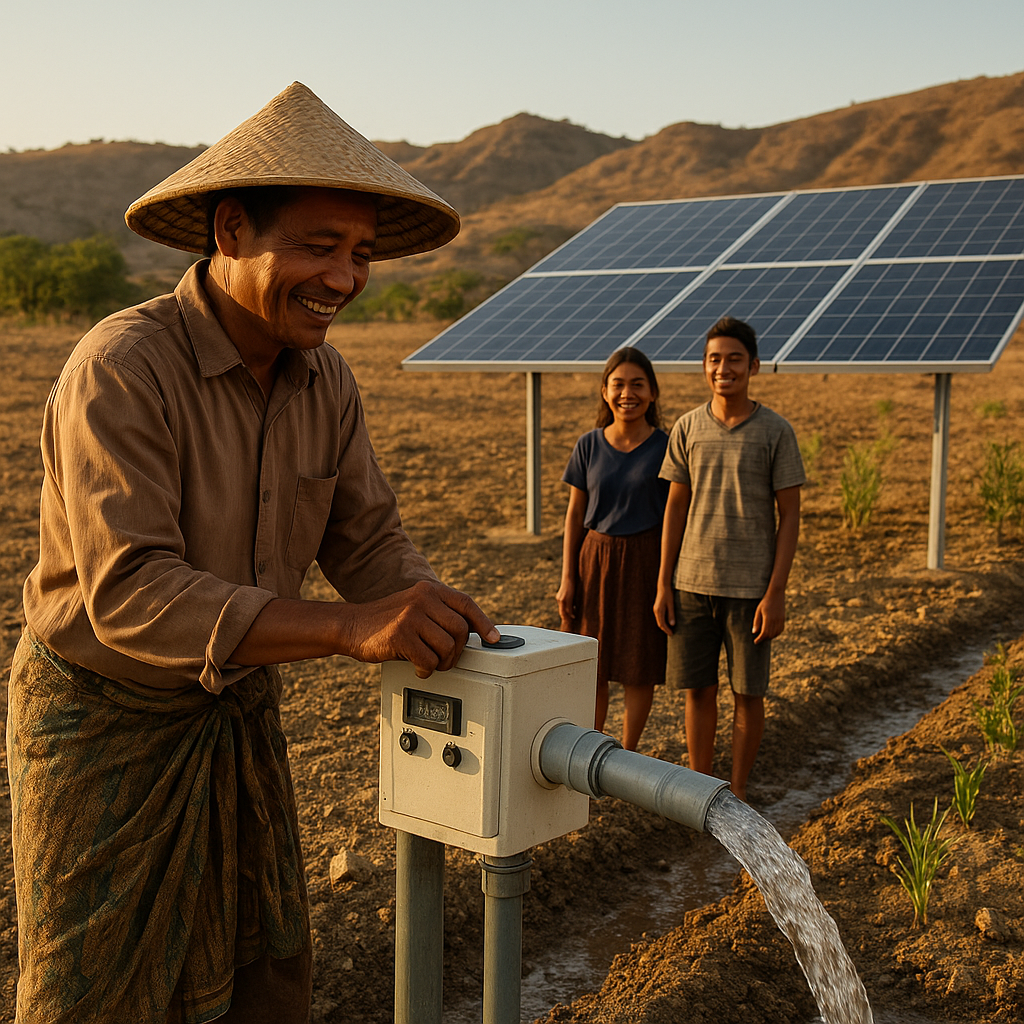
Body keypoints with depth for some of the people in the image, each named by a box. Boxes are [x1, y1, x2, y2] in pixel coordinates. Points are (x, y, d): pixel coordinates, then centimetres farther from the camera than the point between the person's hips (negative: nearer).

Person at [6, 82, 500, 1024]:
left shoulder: (325, 379, -6)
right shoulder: (120, 370, -28)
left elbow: (368, 540, -3)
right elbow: (131, 597, -35)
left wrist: (435, 618, -25)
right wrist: (348, 628, -43)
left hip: (237, 711, 6)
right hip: (103, 722, -6)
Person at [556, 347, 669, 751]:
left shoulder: (665, 447, -5)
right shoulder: (589, 446, 1)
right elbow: (575, 514, 4)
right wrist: (567, 578, 1)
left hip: (645, 561, -2)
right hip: (595, 559, 2)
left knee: (639, 665, 7)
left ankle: (627, 752, 25)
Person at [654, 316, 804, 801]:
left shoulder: (776, 432, -5)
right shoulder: (687, 428, 2)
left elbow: (790, 515, -5)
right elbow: (676, 506, 6)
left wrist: (776, 593, -11)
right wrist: (663, 584, 3)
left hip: (750, 587, -2)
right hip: (692, 583, 2)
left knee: (748, 692, 6)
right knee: (698, 689, 9)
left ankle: (737, 790, 22)